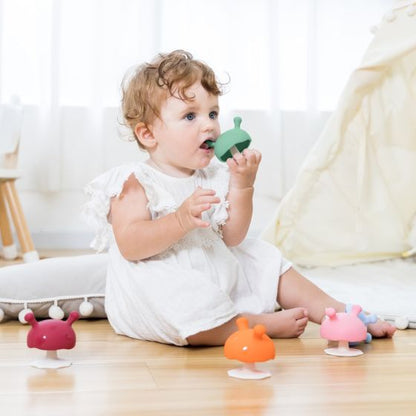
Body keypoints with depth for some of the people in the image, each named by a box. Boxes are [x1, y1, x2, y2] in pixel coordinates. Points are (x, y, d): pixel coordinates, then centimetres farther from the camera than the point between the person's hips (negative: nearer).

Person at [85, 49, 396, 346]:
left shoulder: (215, 177, 7)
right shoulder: (135, 183, -13)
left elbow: (232, 238, 2)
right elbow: (129, 245, -26)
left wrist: (242, 185, -10)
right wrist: (182, 219, -36)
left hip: (219, 278, 8)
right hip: (159, 289, -7)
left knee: (267, 261, 8)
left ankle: (340, 314, 12)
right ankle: (263, 324, -20)